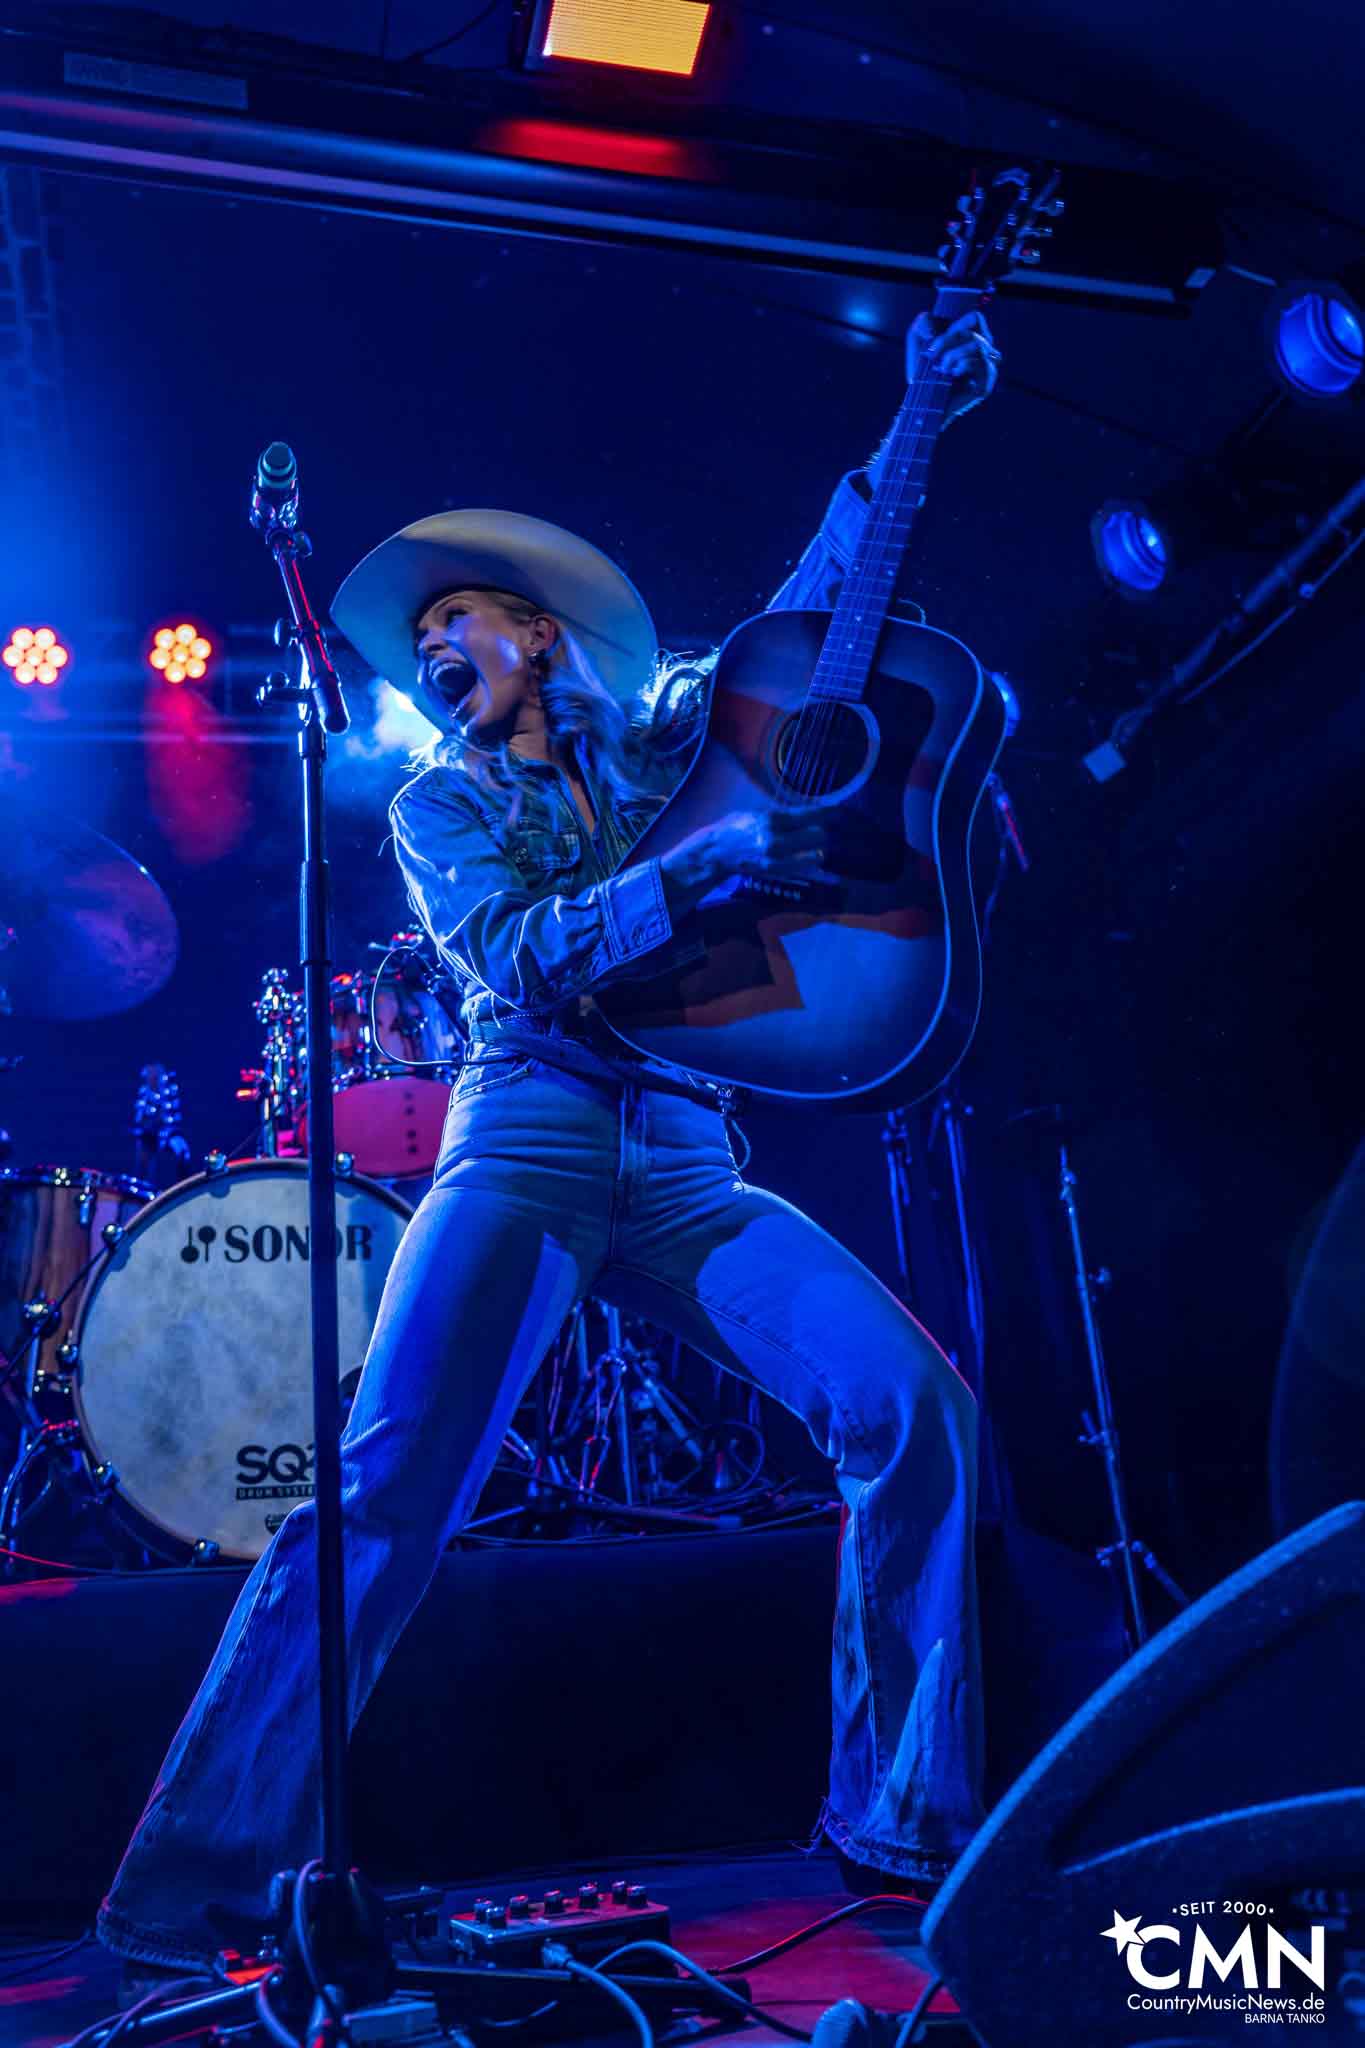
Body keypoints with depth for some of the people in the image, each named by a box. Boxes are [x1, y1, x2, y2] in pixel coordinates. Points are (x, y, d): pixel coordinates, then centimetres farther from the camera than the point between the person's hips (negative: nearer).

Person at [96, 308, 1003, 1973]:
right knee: (381, 1492, -19)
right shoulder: (438, 805, 14)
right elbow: (520, 955, -4)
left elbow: (805, 611, 21)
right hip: (526, 1148, -3)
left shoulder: (664, 750, 23)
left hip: (686, 1168, 3)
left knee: (918, 1407, -14)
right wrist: (705, 862, -15)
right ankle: (195, 1887, -9)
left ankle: (900, 1823, -2)